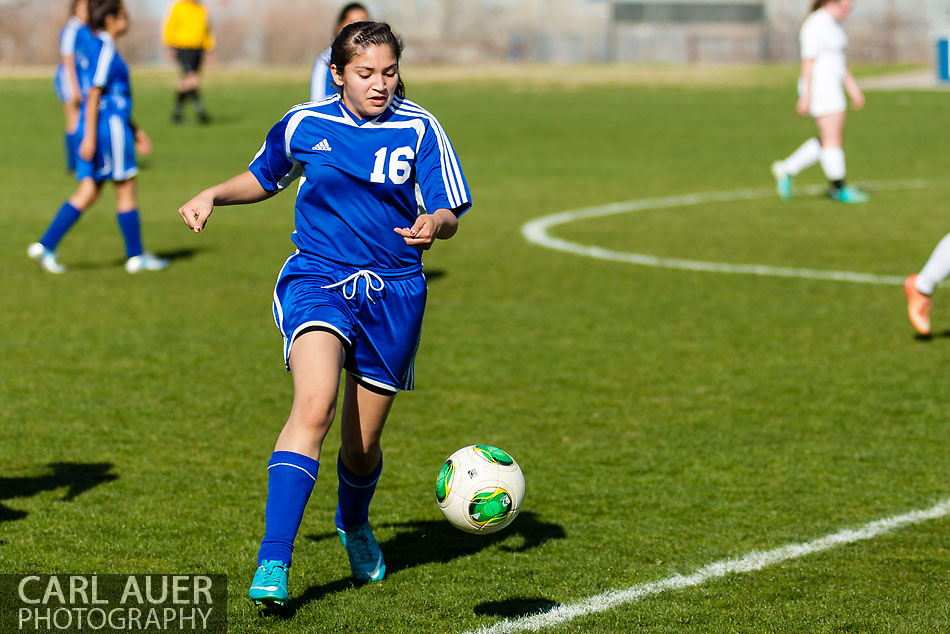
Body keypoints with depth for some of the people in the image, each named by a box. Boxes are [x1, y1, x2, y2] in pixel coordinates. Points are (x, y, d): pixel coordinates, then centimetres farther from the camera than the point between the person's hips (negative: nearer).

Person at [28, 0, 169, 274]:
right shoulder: (105, 50, -13)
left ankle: (45, 246, -3)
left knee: (87, 194, 6)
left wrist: (135, 130, 27)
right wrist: (90, 137, -22)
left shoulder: (100, 47, 17)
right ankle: (136, 256, 12)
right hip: (109, 126, -9)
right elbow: (94, 94, -19)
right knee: (126, 190, 2)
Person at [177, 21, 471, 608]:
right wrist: (214, 195, 4)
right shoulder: (304, 124, 1)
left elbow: (449, 216, -2)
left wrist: (434, 225, -24)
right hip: (316, 279, -1)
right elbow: (265, 177, 21)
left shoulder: (419, 129, -2)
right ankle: (273, 561, -31)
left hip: (393, 294, 1)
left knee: (363, 444, 10)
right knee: (315, 405, -28)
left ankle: (354, 524, 47)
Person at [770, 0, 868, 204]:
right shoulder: (816, 25, -15)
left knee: (829, 140, 11)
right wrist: (806, 97, -19)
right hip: (820, 86, -10)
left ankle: (787, 170, 14)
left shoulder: (833, 24, 16)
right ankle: (838, 189, 1)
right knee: (833, 139, -5)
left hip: (831, 87, 10)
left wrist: (853, 88, 20)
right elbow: (807, 62, -17)